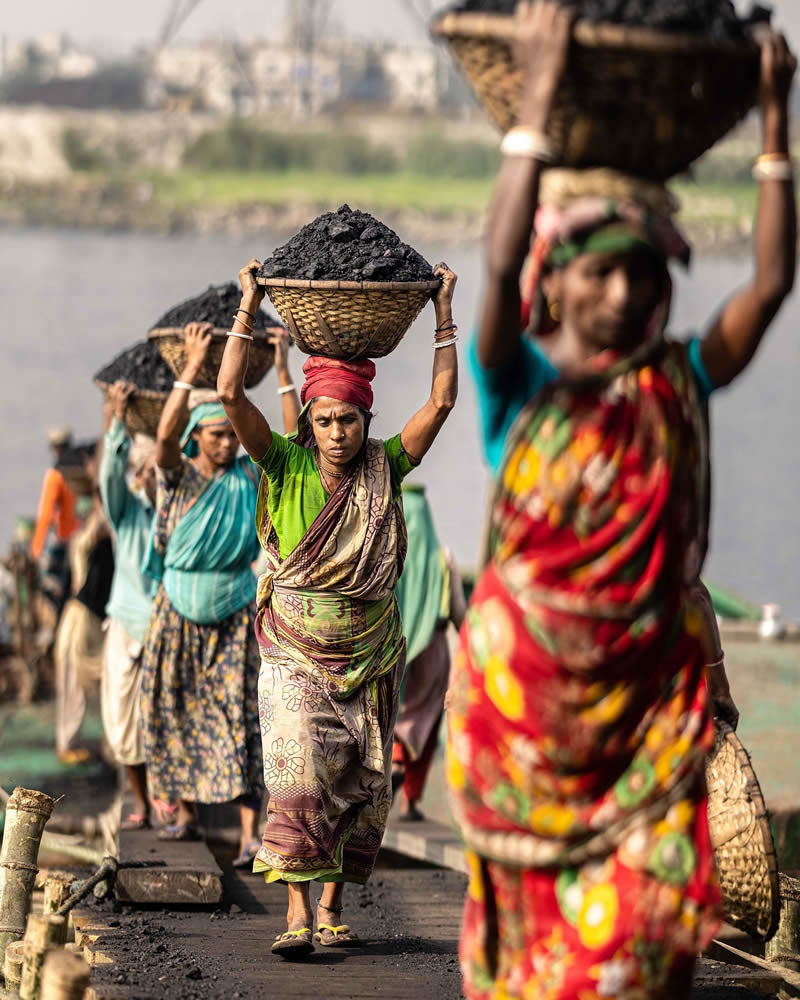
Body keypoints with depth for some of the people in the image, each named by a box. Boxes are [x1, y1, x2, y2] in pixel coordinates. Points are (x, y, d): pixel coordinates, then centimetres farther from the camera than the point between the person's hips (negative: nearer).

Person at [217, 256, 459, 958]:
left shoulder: (384, 471, 2)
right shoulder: (286, 467, -2)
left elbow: (442, 402, -2)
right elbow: (230, 393, -11)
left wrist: (443, 314, -2)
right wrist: (250, 307, -8)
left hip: (369, 656, 2)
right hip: (295, 654, -2)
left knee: (358, 783, 3)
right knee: (299, 775, -15)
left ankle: (333, 906, 13)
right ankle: (298, 911, -18)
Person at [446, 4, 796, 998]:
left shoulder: (678, 385, 4)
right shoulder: (522, 386, -6)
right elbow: (500, 266, -23)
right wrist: (535, 107, -26)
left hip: (651, 688, 2)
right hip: (525, 687, -2)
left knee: (642, 914, -5)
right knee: (528, 909, 10)